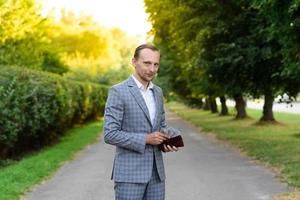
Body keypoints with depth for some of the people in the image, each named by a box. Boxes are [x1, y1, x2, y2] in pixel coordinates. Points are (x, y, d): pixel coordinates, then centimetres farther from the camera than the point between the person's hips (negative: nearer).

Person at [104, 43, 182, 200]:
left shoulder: (157, 92, 12)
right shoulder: (118, 92, -10)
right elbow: (110, 134, -14)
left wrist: (169, 138, -1)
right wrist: (145, 139, -18)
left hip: (156, 171, 6)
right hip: (129, 172, -6)